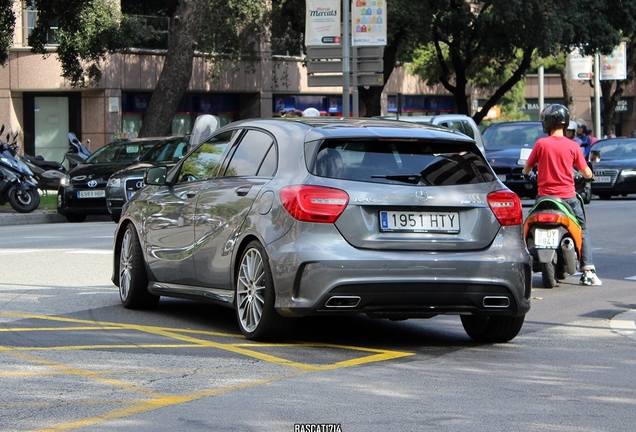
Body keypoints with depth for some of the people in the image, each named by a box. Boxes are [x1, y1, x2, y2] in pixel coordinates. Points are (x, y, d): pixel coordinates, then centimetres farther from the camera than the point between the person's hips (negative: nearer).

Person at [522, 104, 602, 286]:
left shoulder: (541, 144, -4)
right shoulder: (573, 146, -4)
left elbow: (526, 170, 4)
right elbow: (587, 173, -2)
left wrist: (527, 172, 28)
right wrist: (589, 174, 22)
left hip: (545, 196, 0)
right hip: (568, 196, 0)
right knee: (582, 231, 8)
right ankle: (588, 271, -5)